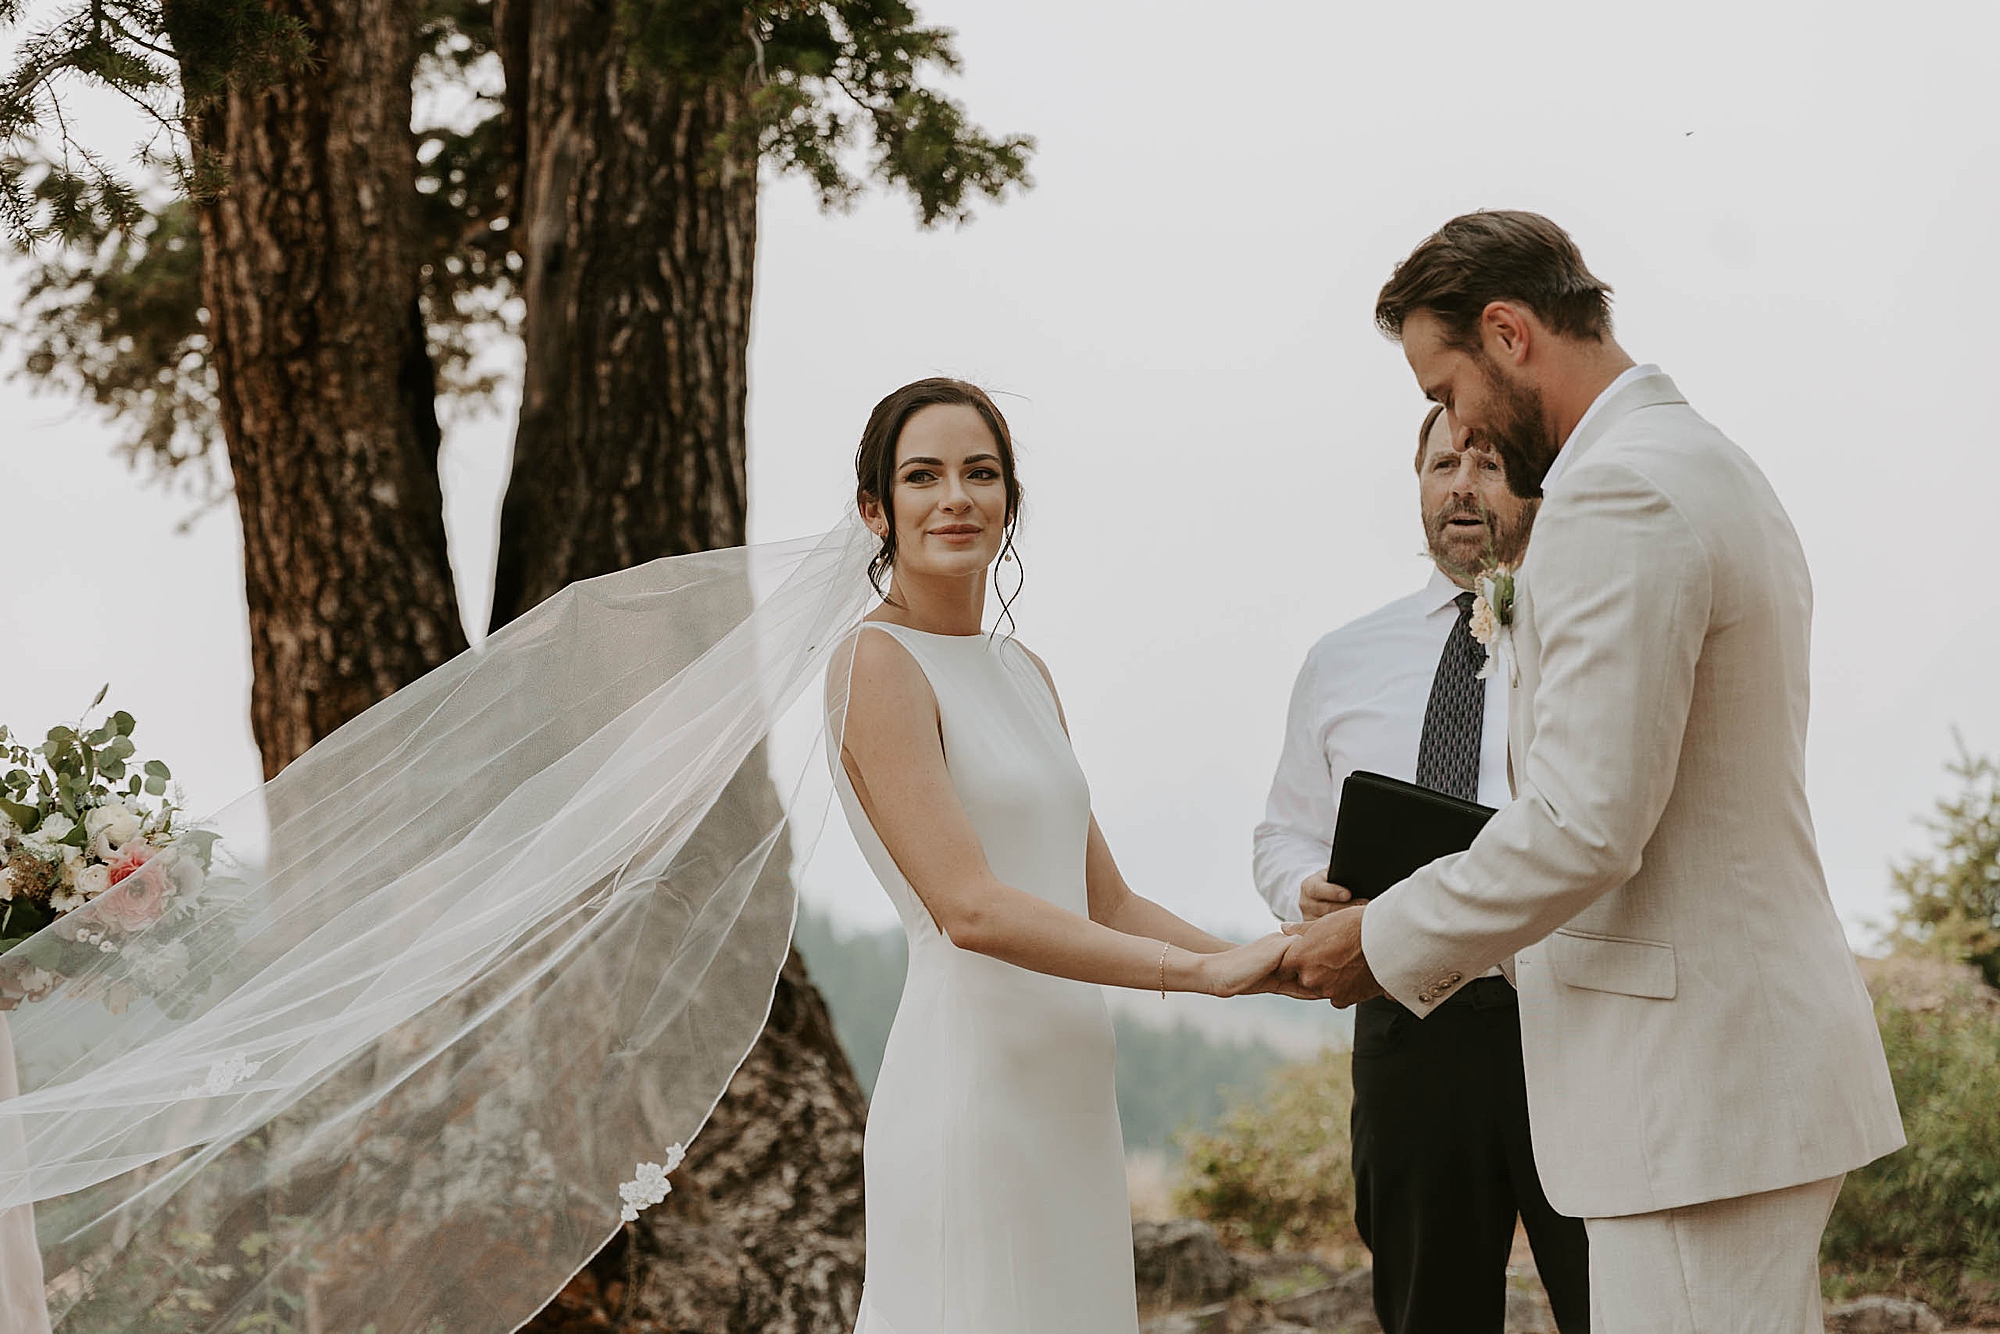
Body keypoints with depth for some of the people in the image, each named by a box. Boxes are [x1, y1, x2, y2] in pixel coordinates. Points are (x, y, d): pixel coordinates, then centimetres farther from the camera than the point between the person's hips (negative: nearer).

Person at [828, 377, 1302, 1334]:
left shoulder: (1024, 674, 17)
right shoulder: (880, 664, -8)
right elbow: (969, 908, -18)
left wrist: (1267, 963, 3)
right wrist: (1203, 969, -17)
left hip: (1069, 1091, 8)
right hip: (970, 1083, -8)